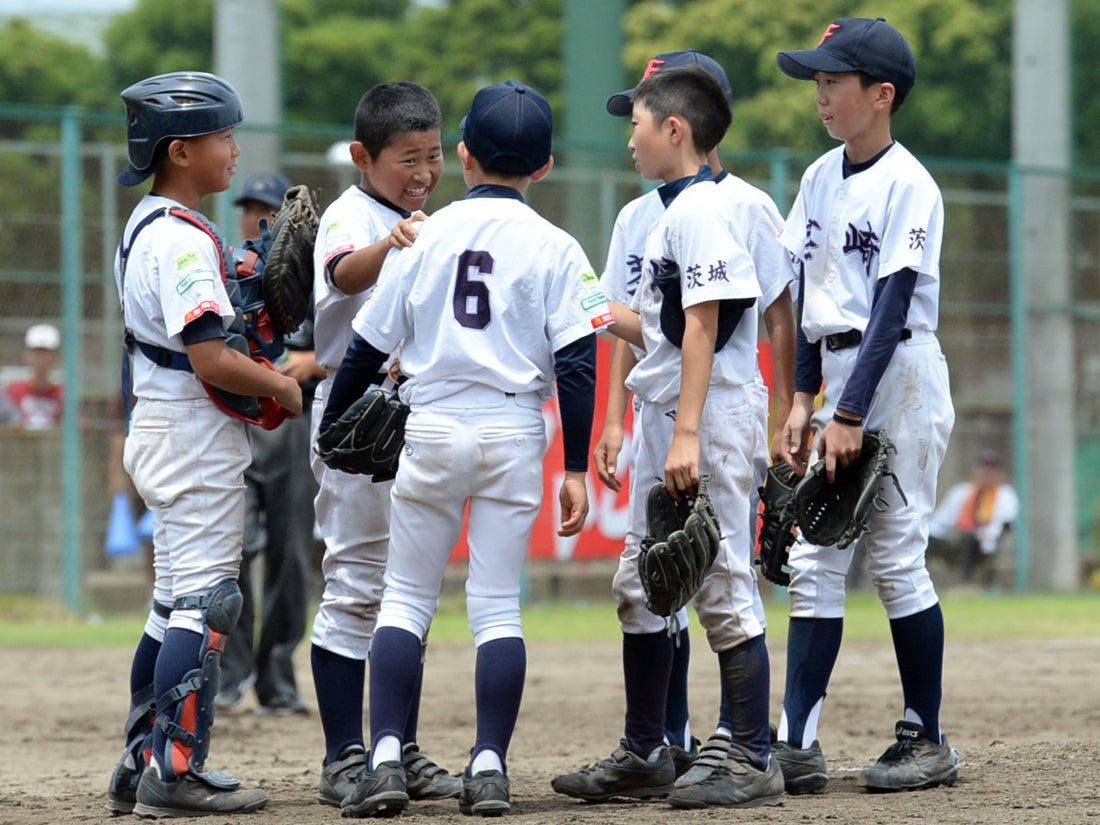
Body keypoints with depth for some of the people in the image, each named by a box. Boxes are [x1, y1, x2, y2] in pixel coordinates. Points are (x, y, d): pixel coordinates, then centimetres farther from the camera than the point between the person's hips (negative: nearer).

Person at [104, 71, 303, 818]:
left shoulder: (145, 228, 14)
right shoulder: (184, 238, -18)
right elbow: (211, 359, -23)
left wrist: (258, 384, 10)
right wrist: (282, 386, -9)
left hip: (160, 428, 10)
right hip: (199, 436, -10)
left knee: (175, 605, 15)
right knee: (205, 601, -8)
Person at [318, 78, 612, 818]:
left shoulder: (426, 237, 3)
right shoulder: (555, 249, 0)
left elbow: (369, 348, 5)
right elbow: (576, 363, -6)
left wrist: (331, 428, 17)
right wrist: (576, 469, -3)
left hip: (431, 429, 0)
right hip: (513, 432, 0)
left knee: (406, 596, 6)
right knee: (498, 605, 4)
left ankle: (386, 759, -7)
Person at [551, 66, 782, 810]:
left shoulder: (700, 210, -13)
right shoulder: (672, 211, 17)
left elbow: (702, 330, -19)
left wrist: (687, 435, -24)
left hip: (708, 417, -11)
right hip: (665, 419, 11)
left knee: (723, 588, -7)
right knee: (640, 587, 14)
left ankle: (756, 763, -4)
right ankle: (645, 756, 21)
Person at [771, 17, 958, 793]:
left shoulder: (907, 185, -12)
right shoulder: (822, 177, 11)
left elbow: (892, 307, -17)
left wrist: (850, 415, -21)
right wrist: (804, 400, 7)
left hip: (899, 377, -8)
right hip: (840, 379, 8)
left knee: (897, 557, -4)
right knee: (815, 561, 1)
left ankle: (927, 739, 6)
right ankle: (798, 745, -2)